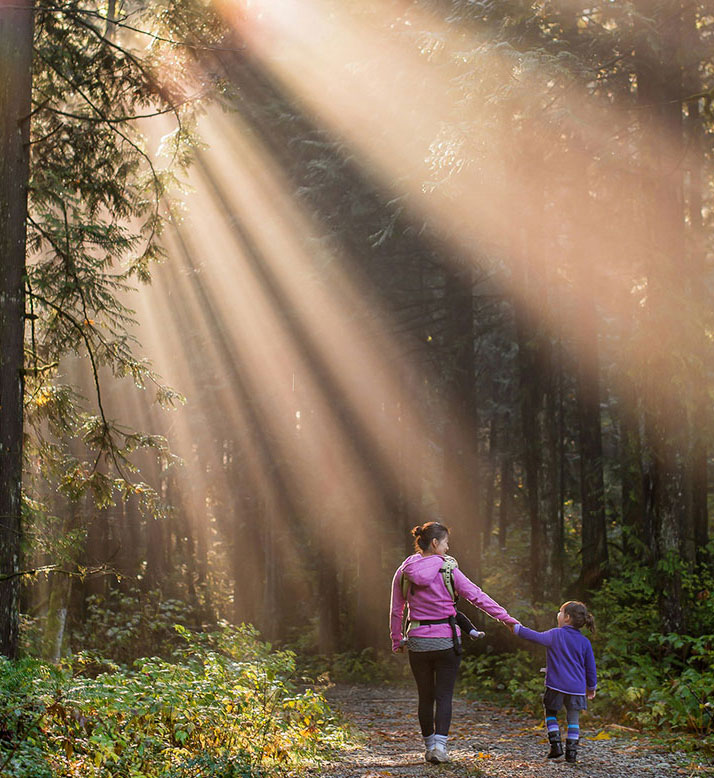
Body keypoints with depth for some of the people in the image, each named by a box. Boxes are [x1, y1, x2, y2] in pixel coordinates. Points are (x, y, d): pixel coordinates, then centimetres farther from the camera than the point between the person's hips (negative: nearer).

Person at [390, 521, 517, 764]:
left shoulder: (404, 572, 1)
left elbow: (395, 611, 6)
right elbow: (477, 596, -8)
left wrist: (396, 641, 17)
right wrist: (505, 617, -3)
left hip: (418, 642, 3)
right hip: (446, 641, -3)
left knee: (425, 697, 14)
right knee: (444, 696, 3)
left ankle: (429, 746, 21)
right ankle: (439, 745, -11)